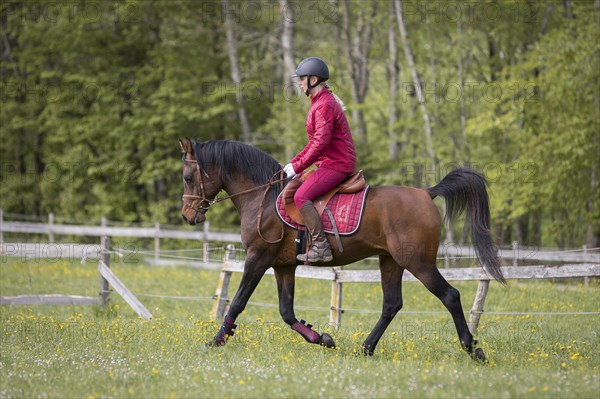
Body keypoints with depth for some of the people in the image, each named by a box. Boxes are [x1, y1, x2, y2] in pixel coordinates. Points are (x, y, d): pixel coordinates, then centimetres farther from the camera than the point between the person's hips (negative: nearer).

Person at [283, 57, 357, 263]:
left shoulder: (324, 105, -16)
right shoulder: (321, 102, 18)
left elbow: (321, 143, -23)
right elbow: (315, 142, 22)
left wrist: (298, 167, -18)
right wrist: (294, 162, 13)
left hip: (336, 164, -11)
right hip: (333, 162, 11)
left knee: (302, 196, -24)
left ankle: (321, 246, -27)